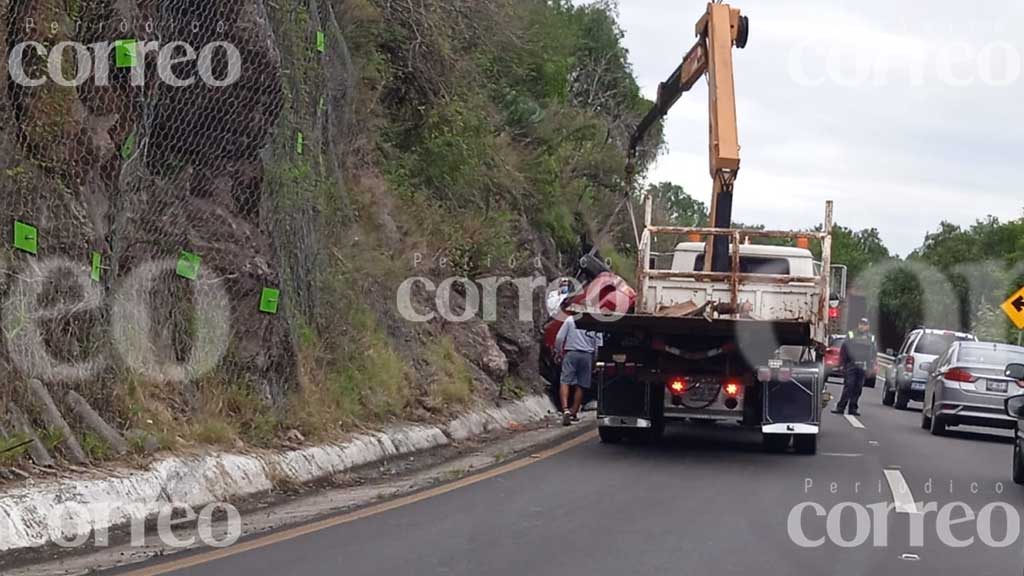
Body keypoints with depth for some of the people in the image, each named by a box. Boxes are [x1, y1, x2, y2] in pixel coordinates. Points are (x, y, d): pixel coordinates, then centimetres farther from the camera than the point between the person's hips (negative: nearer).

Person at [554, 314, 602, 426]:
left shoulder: (570, 320, 2)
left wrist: (559, 352, 13)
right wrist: (595, 362, 19)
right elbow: (599, 345, 8)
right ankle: (574, 412, 20)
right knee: (580, 385, 12)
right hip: (587, 356, 2)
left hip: (571, 353, -2)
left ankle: (565, 409, -28)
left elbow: (559, 338, -1)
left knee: (565, 382, -7)